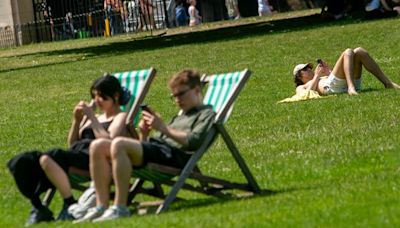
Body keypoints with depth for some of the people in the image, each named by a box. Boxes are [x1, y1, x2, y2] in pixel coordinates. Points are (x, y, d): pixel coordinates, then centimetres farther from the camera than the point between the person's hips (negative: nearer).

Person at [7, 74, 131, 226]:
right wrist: (76, 120, 16)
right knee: (19, 163, -13)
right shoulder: (95, 119, 32)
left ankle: (70, 205, -25)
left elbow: (108, 142, -9)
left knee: (47, 159, -37)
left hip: (91, 158, -8)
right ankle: (38, 208, -10)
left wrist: (91, 117, -4)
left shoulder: (120, 117, 11)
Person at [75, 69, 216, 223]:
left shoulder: (206, 114, 13)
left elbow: (193, 141, -9)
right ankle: (102, 207, -17)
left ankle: (120, 208, -35)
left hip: (174, 153, -9)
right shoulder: (179, 118, 38)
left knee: (119, 144, -32)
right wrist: (144, 134, 8)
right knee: (98, 146, -10)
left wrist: (163, 128, -11)